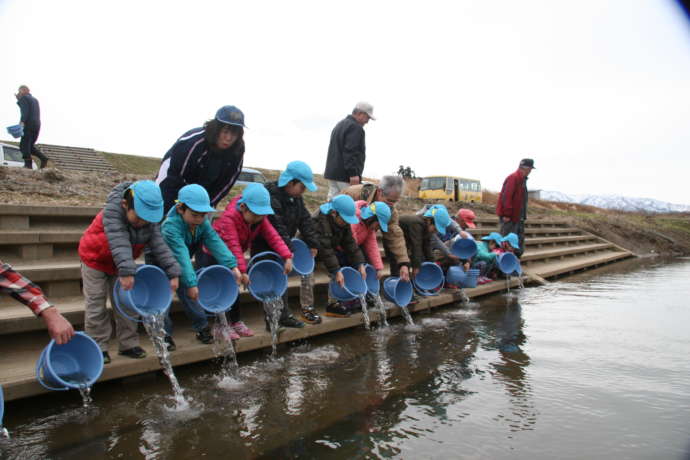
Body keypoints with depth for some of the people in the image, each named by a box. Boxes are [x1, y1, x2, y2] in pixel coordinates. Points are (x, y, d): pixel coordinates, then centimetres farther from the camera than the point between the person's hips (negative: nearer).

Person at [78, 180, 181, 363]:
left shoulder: (150, 220, -18)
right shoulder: (112, 212, -33)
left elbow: (159, 245, -22)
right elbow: (119, 243, -44)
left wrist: (172, 272, -31)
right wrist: (126, 271, -53)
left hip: (119, 265, 4)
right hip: (95, 259, -4)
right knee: (96, 305, 0)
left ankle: (128, 344, 14)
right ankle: (98, 346, 11)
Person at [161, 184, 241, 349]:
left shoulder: (203, 223, -17)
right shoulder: (170, 227, -36)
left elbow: (216, 244, -28)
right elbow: (181, 255, -45)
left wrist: (232, 266, -40)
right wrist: (191, 283, -50)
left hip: (181, 266, 5)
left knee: (186, 292, -1)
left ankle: (202, 327, 11)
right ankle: (165, 334, 2)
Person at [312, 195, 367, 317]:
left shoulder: (343, 222, -5)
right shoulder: (319, 222, -30)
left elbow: (350, 243, -6)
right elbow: (325, 249, -37)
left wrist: (360, 263, -15)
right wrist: (336, 271, -41)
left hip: (332, 249, 8)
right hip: (314, 251, -8)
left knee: (351, 261, -5)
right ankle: (332, 304, -19)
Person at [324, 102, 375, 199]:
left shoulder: (340, 124, 22)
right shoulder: (356, 127, -10)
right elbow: (350, 152, -20)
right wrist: (353, 173, -22)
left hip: (332, 173, 10)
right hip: (344, 176, -10)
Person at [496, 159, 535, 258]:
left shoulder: (522, 179, 16)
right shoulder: (513, 178, -15)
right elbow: (506, 197, -22)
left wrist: (523, 215, 16)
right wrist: (507, 214, -23)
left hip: (518, 216, 10)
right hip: (509, 216, -10)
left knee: (520, 239, 12)